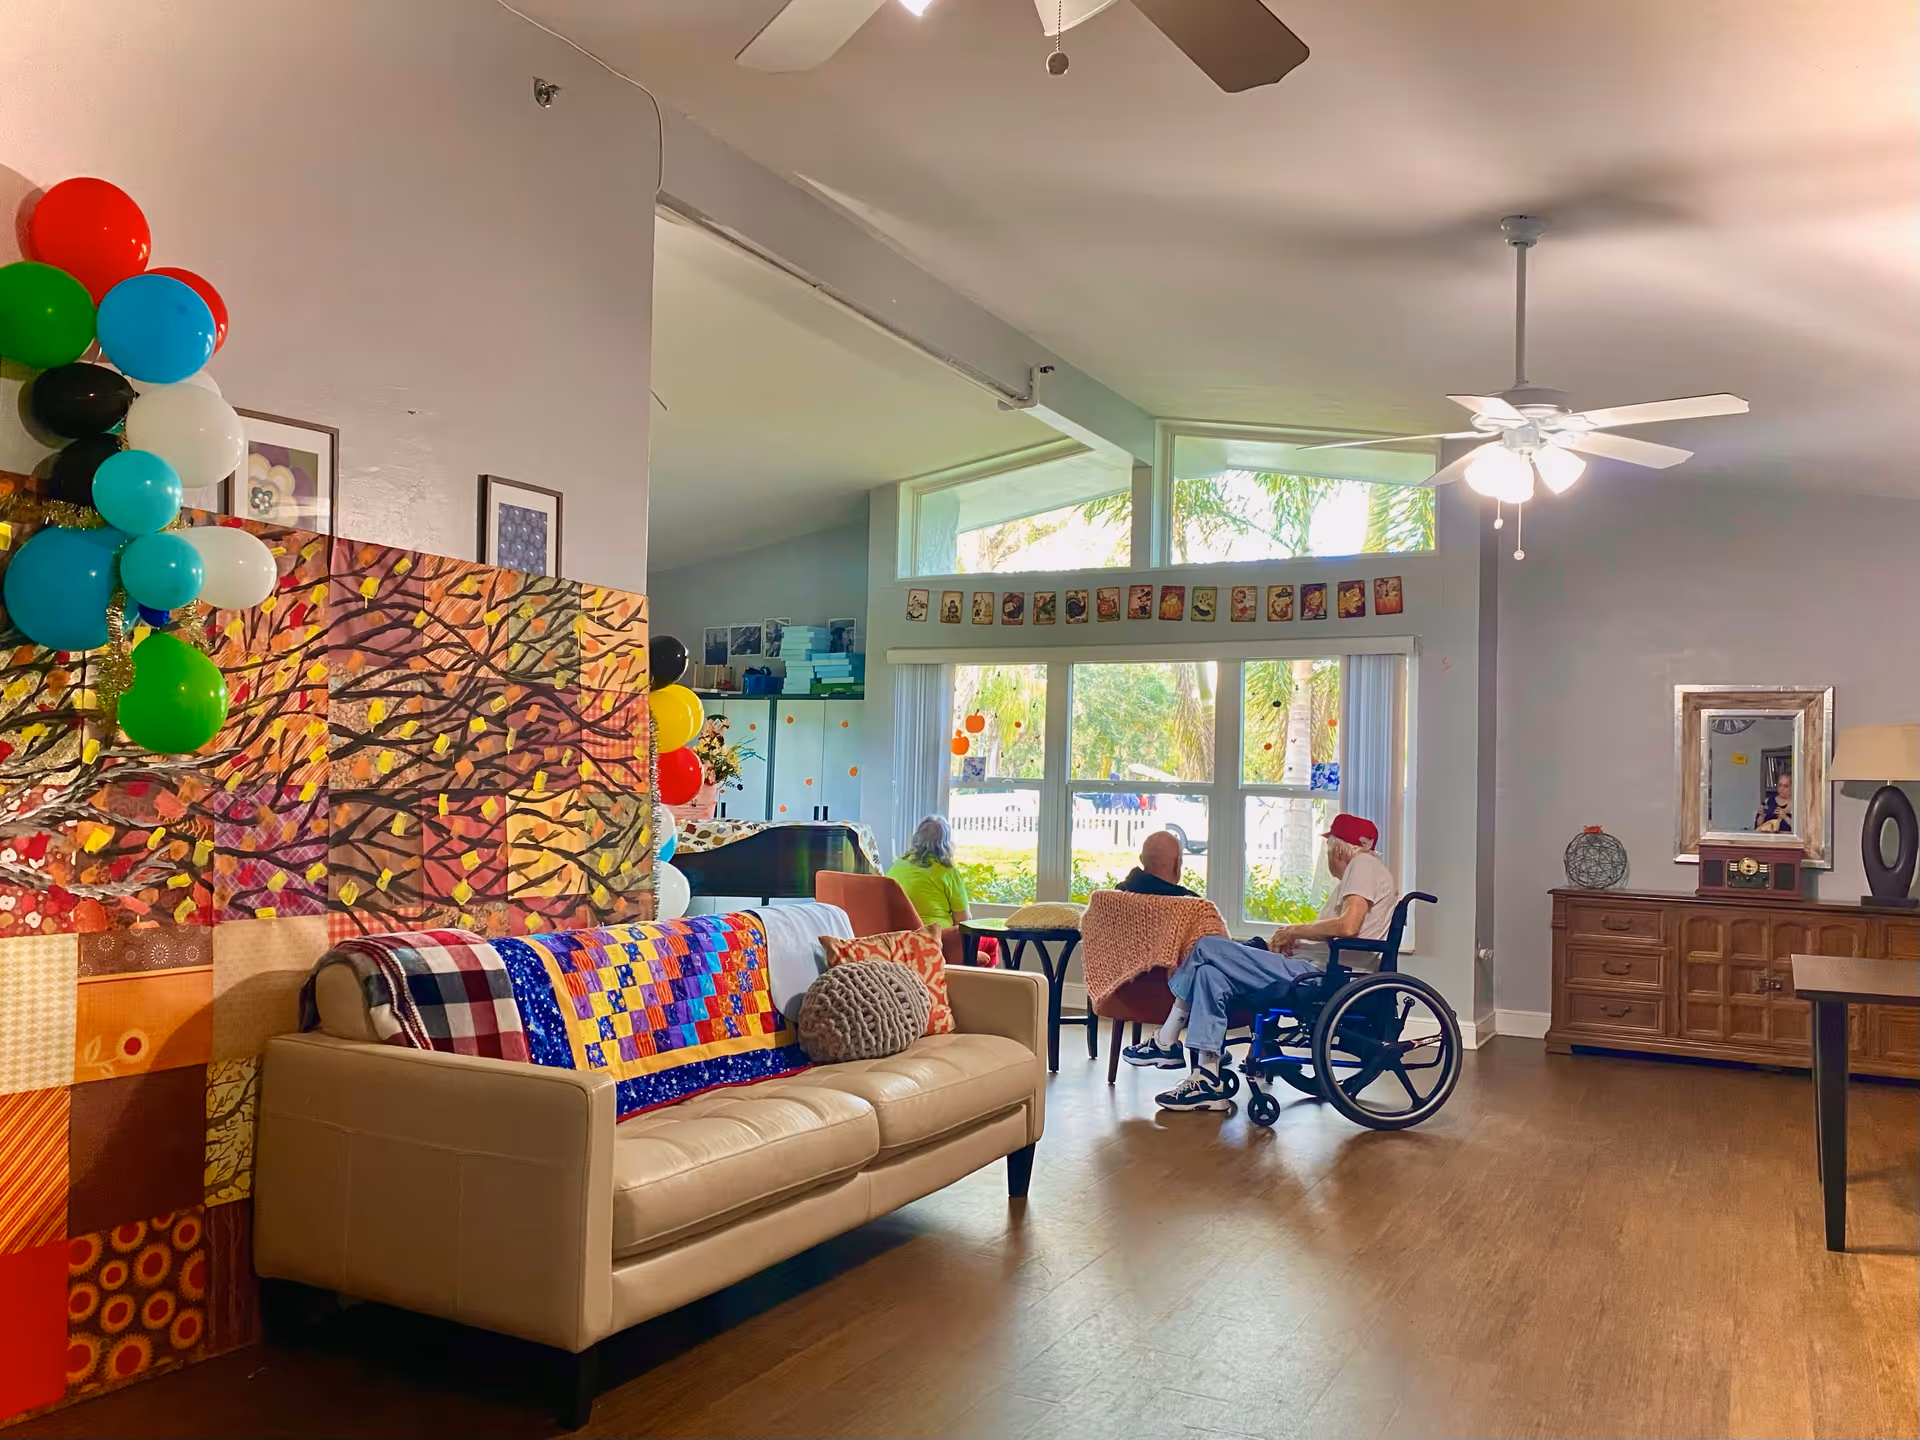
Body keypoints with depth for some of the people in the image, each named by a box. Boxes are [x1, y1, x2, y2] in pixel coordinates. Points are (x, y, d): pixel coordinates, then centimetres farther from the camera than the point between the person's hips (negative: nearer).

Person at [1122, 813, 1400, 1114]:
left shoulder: (1364, 864, -5)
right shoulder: (1356, 872, 26)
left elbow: (1348, 927, -21)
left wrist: (1295, 931, -7)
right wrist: (1290, 941, 6)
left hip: (1318, 975, -10)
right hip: (1314, 970, 10)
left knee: (1209, 948, -9)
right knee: (1212, 973, 1)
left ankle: (1166, 1043, 2)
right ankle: (1208, 1081, -2)